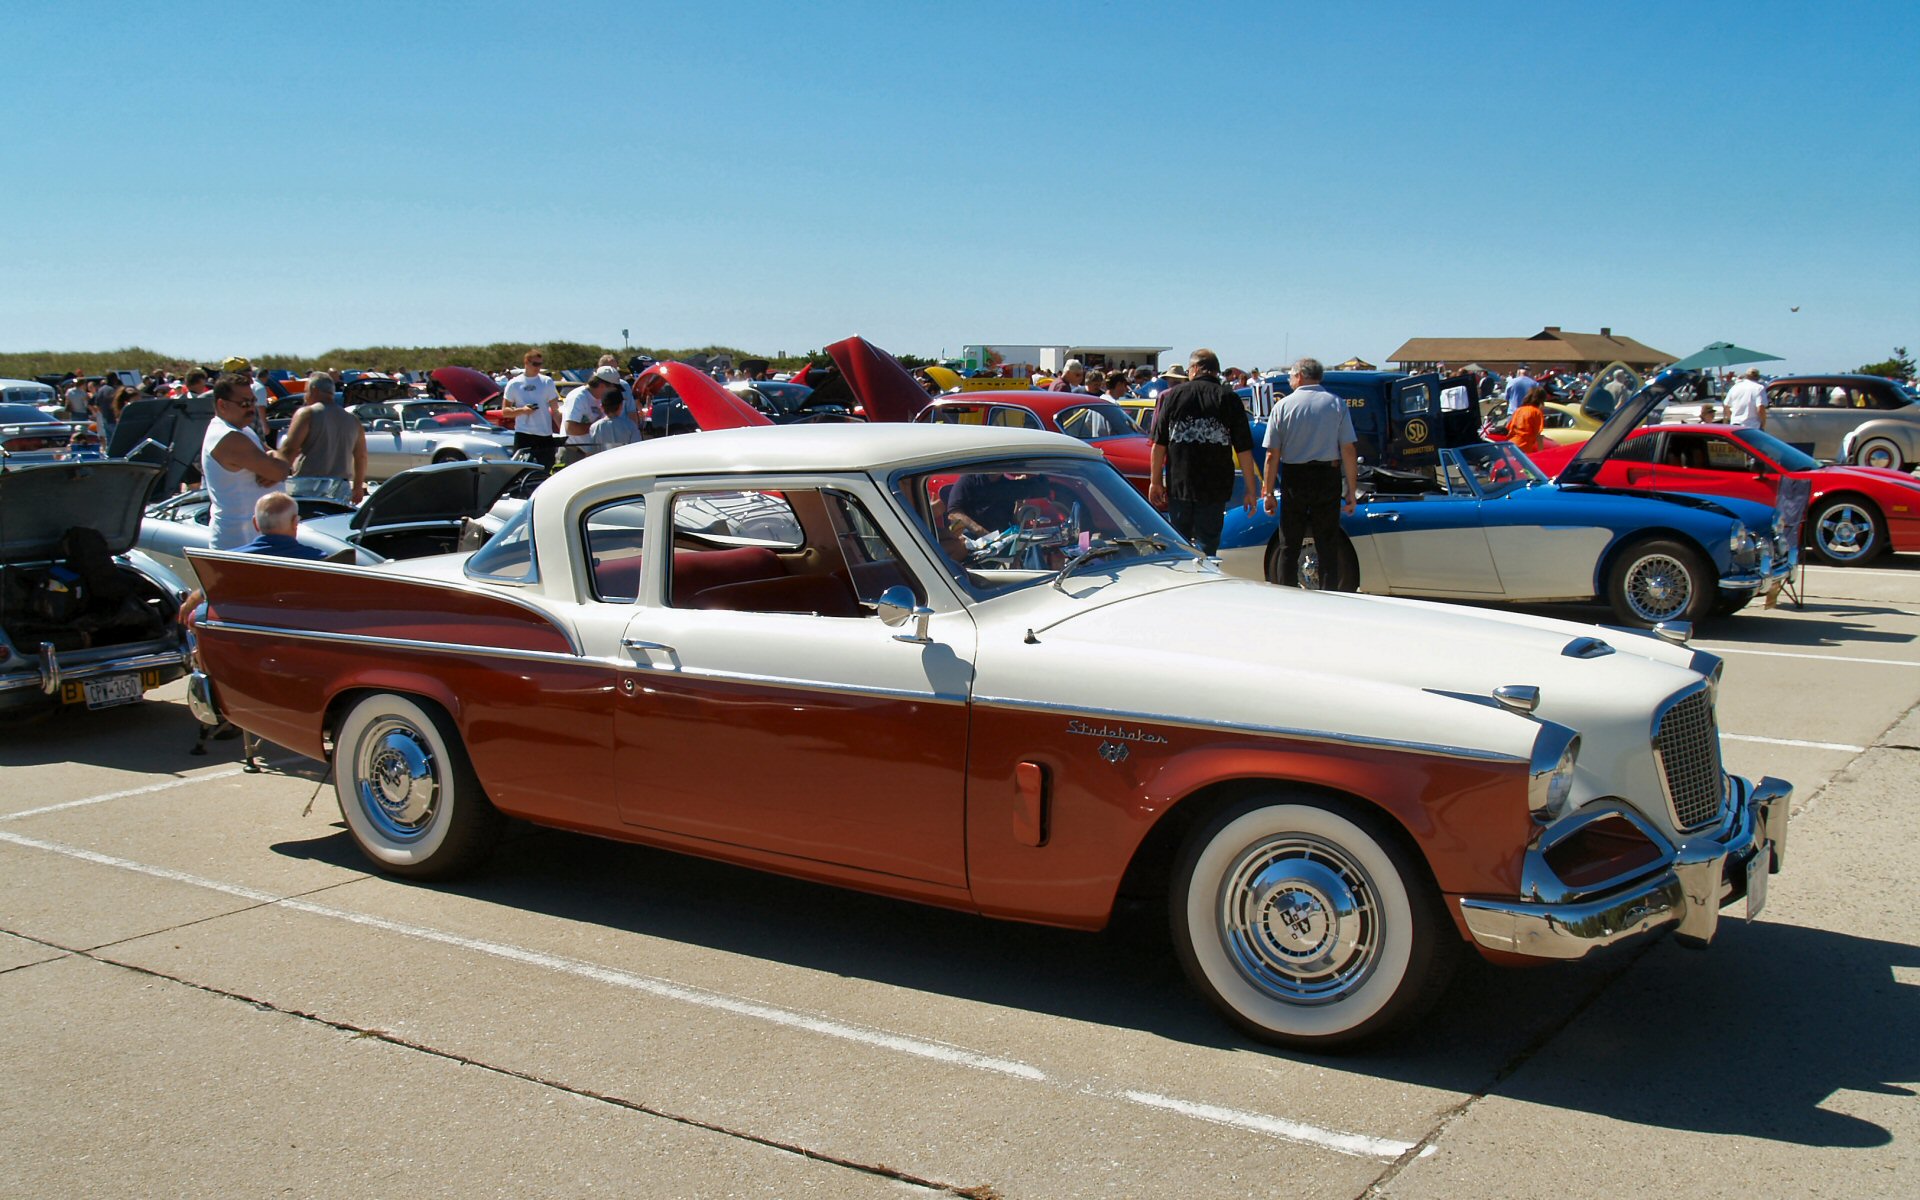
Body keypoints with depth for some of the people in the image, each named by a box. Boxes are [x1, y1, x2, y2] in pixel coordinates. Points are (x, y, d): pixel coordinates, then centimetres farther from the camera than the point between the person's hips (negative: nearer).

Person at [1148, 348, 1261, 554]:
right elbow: (1244, 449, -3)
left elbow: (1159, 444, 3)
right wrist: (1251, 490, 2)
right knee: (1207, 546, 4)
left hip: (1178, 484, 1)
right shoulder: (1228, 398, 0)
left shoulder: (1173, 395, 3)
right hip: (1215, 488, -1)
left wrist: (1155, 481, 11)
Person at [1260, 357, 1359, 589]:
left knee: (1289, 548, 8)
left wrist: (1269, 492, 2)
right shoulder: (1336, 404, 1)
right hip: (1328, 479, 0)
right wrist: (1351, 490, 1)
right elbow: (1348, 450, -4)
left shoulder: (1283, 405, -1)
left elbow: (1272, 455, -4)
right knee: (1327, 547, 6)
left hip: (1294, 479, 0)